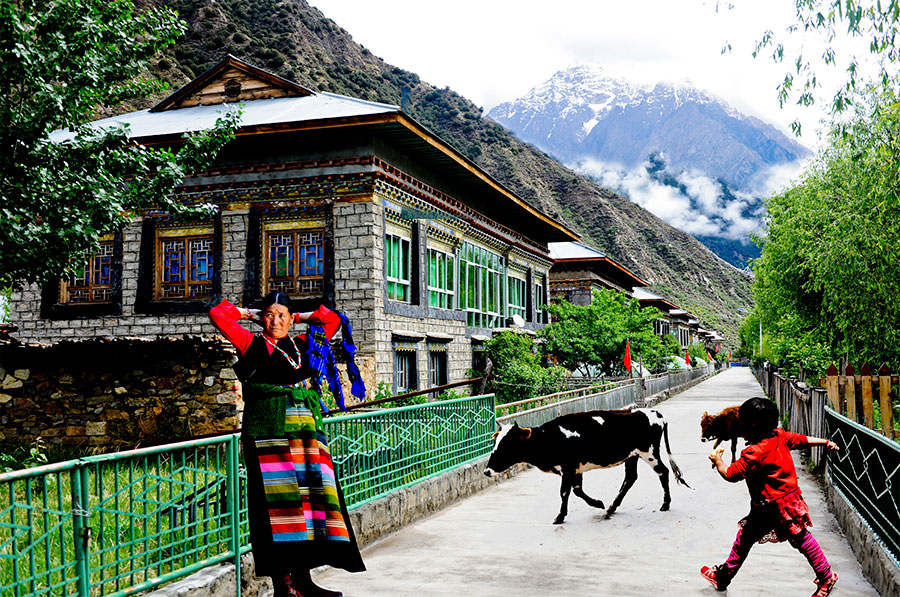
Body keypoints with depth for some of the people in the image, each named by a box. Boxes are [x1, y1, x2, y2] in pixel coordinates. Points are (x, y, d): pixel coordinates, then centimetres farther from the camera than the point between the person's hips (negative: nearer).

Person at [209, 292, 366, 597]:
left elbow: (333, 319, 28)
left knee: (311, 491, -1)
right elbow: (218, 314, 2)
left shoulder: (304, 344, 19)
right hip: (268, 432, -5)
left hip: (305, 432, 5)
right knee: (277, 498, -10)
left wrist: (299, 318, 26)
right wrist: (248, 313, 16)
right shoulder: (252, 344, 8)